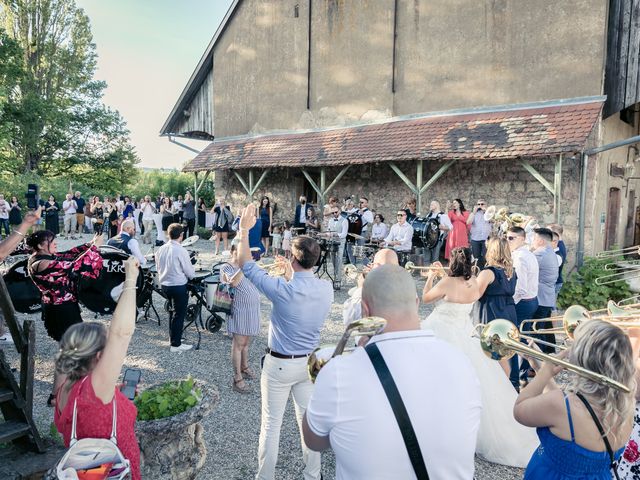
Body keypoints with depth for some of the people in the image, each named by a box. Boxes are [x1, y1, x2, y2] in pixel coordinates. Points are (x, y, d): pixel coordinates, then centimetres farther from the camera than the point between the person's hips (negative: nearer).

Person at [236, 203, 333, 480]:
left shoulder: (283, 290, -24)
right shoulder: (327, 288, -10)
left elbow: (246, 265, -13)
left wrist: (244, 231, -5)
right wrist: (292, 276, 20)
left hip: (280, 364, -5)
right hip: (310, 362, 5)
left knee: (271, 424, 11)